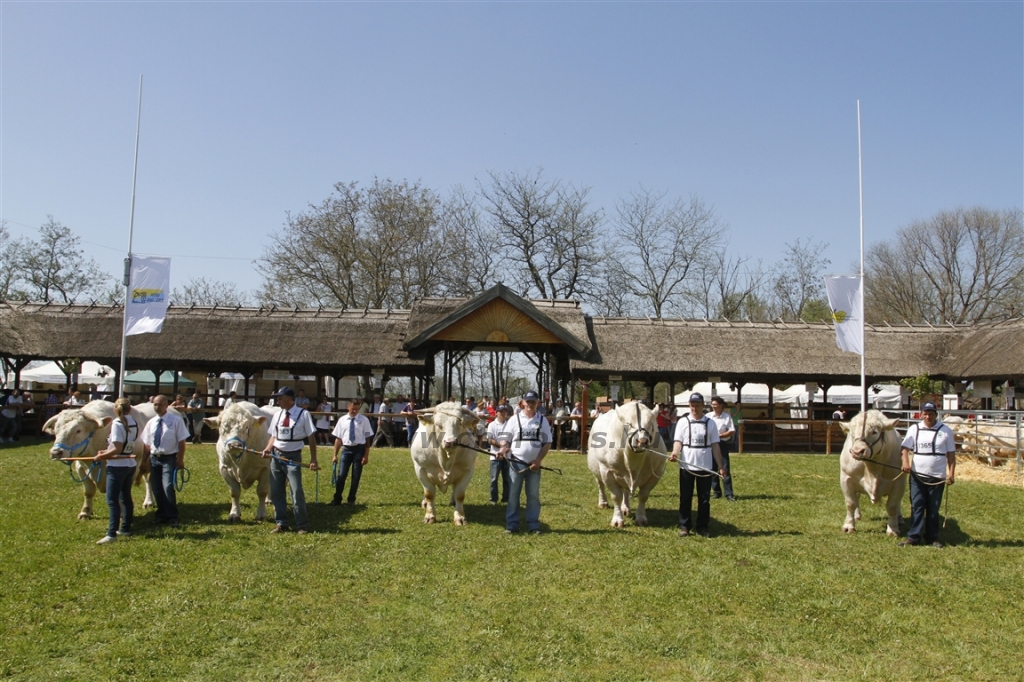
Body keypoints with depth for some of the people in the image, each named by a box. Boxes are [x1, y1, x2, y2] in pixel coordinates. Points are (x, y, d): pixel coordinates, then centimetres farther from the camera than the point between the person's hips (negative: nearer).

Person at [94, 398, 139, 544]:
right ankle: (125, 528, 25)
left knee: (112, 500, -7)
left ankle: (112, 534, -11)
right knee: (126, 497, 17)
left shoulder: (117, 423, -16)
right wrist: (107, 452, 9)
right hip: (130, 465, 8)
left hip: (117, 467, -8)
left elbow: (117, 449, -20)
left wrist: (101, 456, -8)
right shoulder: (133, 423, 6)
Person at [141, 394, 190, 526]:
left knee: (168, 487, -14)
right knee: (156, 488, 11)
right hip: (154, 458, 5)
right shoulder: (151, 423, 6)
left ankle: (172, 517, -2)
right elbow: (146, 444, 11)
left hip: (169, 458, -5)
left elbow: (182, 441, -8)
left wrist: (180, 460, -10)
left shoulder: (176, 420, -8)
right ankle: (161, 515, 26)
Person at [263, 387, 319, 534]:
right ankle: (281, 523, 22)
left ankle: (301, 525, 6)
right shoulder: (277, 415, 6)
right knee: (276, 491, 10)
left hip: (293, 457, -5)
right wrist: (268, 449, -8)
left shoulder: (303, 414, -8)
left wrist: (313, 460, -9)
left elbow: (311, 438, -6)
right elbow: (274, 436, 13)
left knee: (297, 491, -5)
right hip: (276, 456, 5)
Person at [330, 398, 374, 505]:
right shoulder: (342, 420, 2)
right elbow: (338, 438, 5)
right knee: (341, 475, 0)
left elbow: (367, 439, -2)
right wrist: (335, 455, 4)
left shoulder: (364, 420, -3)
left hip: (359, 449, -1)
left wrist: (366, 455, -7)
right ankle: (337, 499, 13)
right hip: (346, 449, 1)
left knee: (356, 476, 7)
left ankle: (351, 500, 21)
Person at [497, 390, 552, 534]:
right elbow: (506, 439, 1)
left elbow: (547, 443, 4)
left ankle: (533, 525, 14)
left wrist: (538, 460, -7)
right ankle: (511, 524, 10)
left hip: (534, 464, 1)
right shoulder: (514, 419, 1)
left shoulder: (542, 420, 4)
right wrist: (503, 449, -20)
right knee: (513, 494, 3)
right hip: (516, 462, -1)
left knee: (533, 495, 7)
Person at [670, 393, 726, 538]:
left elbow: (715, 446, 6)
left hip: (705, 467, 1)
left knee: (704, 498, 7)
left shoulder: (710, 423, 4)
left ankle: (702, 527, 17)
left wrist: (720, 466, 3)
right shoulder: (683, 421, 0)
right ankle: (684, 526, 15)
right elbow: (678, 441, -5)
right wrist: (675, 453, -26)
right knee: (685, 497, 6)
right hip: (686, 466, -1)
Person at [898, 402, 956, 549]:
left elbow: (951, 454, 4)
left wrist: (951, 474, -4)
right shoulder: (914, 429, 4)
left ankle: (932, 538, 16)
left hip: (937, 477, 0)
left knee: (933, 509, 7)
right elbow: (904, 447, -2)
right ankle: (913, 537, 4)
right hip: (917, 476, 0)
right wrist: (905, 461, -21)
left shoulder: (946, 431, 3)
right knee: (917, 507, 1)